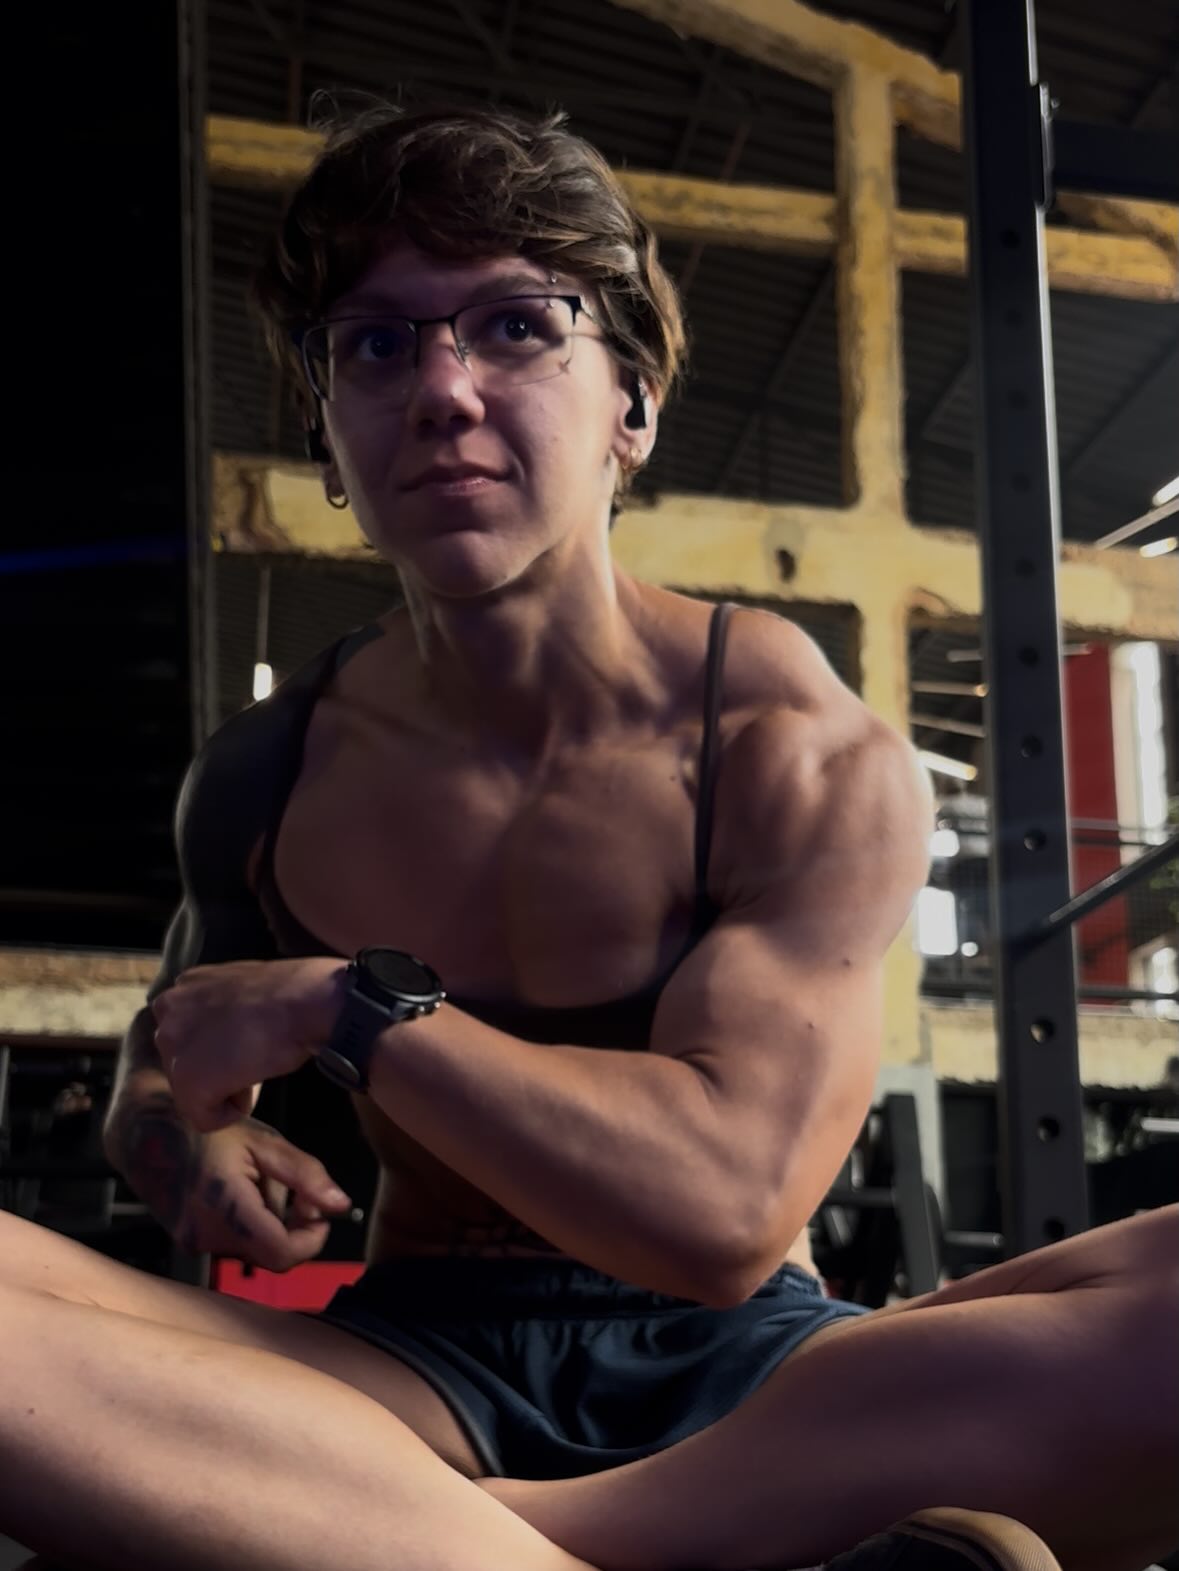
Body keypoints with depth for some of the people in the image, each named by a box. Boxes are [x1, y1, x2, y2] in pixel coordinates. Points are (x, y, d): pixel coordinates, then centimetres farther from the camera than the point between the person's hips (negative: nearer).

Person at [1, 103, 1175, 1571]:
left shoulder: (808, 762, -6)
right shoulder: (264, 777, 4)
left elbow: (729, 1206, -19)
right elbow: (164, 1055, 22)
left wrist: (346, 1007, -14)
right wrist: (197, 1148, -3)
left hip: (744, 1379, -1)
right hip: (406, 1373, 2)